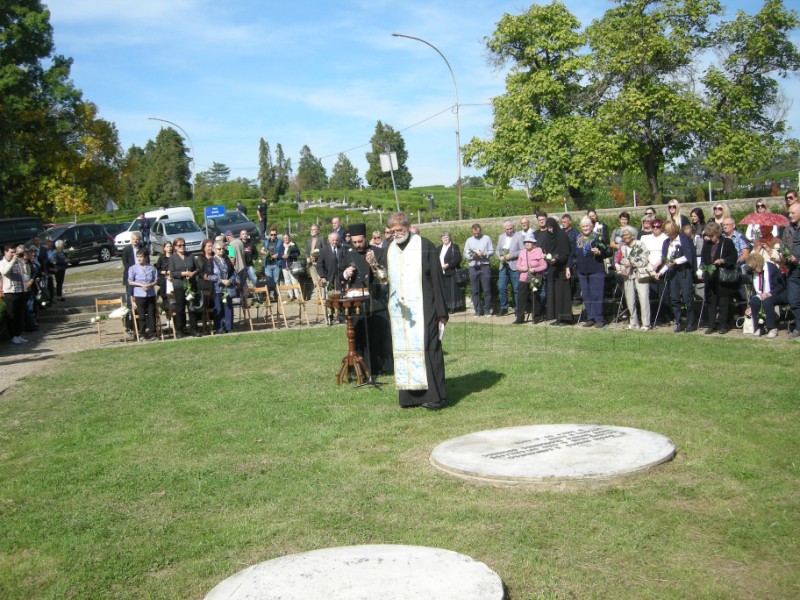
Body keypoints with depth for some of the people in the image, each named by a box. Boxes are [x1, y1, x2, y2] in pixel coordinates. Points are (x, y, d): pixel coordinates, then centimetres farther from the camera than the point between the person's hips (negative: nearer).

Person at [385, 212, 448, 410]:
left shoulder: (424, 246, -5)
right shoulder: (390, 250, 11)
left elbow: (437, 280, -6)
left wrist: (441, 312, -9)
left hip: (423, 310, -5)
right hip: (399, 311, 5)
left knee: (427, 348, -6)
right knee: (403, 350, 5)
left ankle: (434, 395, -1)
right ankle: (411, 395, 10)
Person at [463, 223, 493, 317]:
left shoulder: (487, 238, 7)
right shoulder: (469, 240, 12)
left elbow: (491, 251, 2)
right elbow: (465, 254, 8)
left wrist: (483, 254, -15)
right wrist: (472, 256, -11)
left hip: (484, 266, -2)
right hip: (473, 267, 2)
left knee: (487, 290, -2)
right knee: (475, 291, 3)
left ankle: (487, 310, 6)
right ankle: (477, 310, 9)